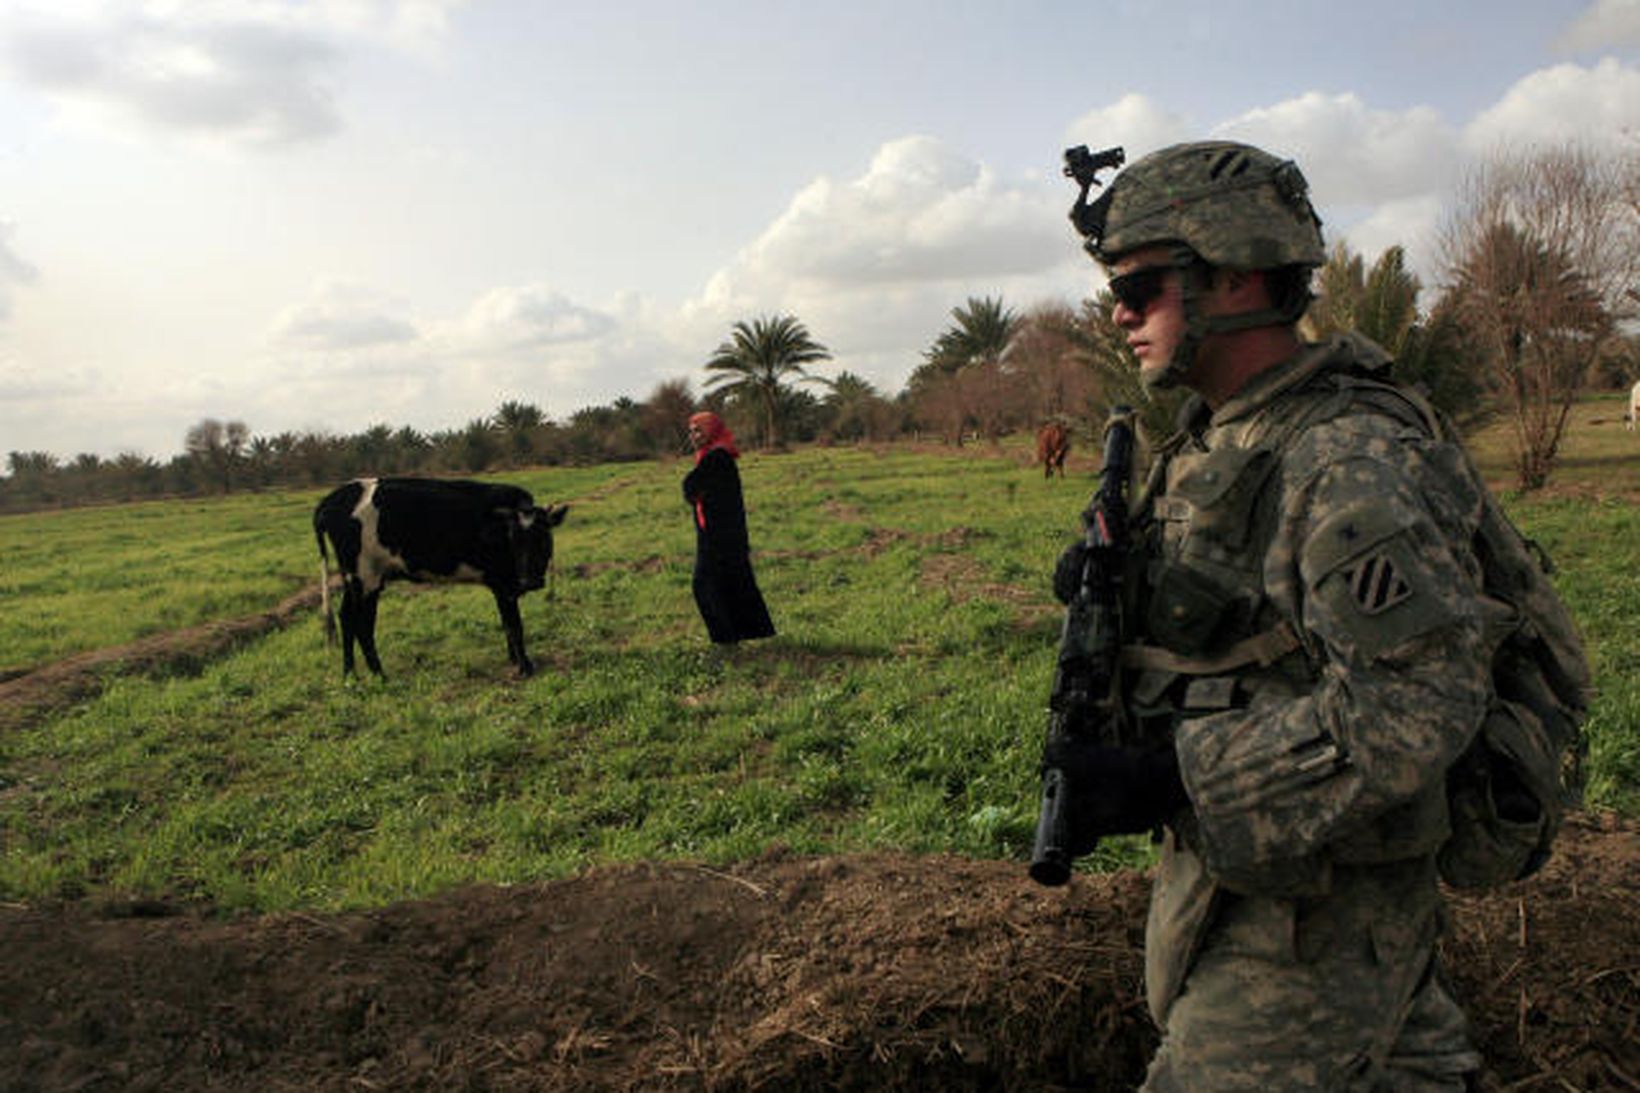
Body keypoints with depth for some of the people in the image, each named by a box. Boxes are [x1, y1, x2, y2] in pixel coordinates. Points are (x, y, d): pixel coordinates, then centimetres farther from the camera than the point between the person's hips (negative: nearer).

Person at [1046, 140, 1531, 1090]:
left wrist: (1172, 782, -30)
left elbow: (1420, 704, -28)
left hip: (1313, 912, -8)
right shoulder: (1214, 439, 5)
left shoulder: (1350, 464, -24)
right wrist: (1113, 594, -4)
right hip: (1237, 863, 8)